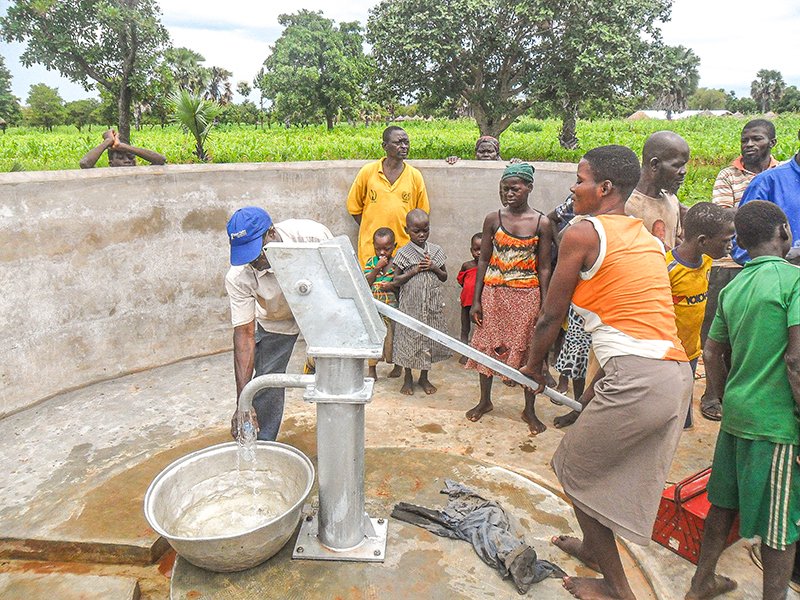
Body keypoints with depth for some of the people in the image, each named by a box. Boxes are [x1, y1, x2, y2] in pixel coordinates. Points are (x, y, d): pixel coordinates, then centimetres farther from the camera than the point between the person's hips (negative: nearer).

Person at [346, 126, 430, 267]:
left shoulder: (415, 176, 4)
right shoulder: (368, 172, 1)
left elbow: (422, 213, 12)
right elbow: (354, 206, 9)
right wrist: (371, 231, 5)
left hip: (404, 247, 1)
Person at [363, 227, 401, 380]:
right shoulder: (371, 262, 3)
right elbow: (366, 284, -5)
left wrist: (393, 285, -21)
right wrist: (377, 268, -15)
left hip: (392, 306, -2)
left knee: (393, 336, 7)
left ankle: (397, 365, 29)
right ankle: (372, 369, 19)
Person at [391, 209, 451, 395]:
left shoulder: (436, 251, 3)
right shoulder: (403, 253, -5)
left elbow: (444, 277, 9)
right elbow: (396, 280, -5)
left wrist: (434, 268, -10)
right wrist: (415, 270, -16)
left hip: (432, 304, 3)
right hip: (411, 304, -3)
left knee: (429, 338, 10)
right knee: (409, 338, 5)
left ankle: (424, 377, 27)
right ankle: (408, 378, 22)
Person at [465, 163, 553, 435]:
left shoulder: (541, 223, -3)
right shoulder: (493, 219, 0)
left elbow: (544, 268, -1)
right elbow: (483, 260, 2)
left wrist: (544, 305, -4)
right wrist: (476, 300, -1)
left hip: (526, 295, -1)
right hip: (494, 293, 2)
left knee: (528, 350, 6)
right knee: (488, 345, 11)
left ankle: (529, 410, 22)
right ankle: (485, 401, 31)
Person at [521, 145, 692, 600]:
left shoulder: (582, 232, -6)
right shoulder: (646, 236, 19)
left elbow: (552, 315, -2)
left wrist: (536, 365, 16)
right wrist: (601, 382, 26)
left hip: (638, 378, -9)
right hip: (678, 374, 9)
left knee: (575, 467, 14)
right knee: (614, 473, 28)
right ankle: (591, 546, 51)